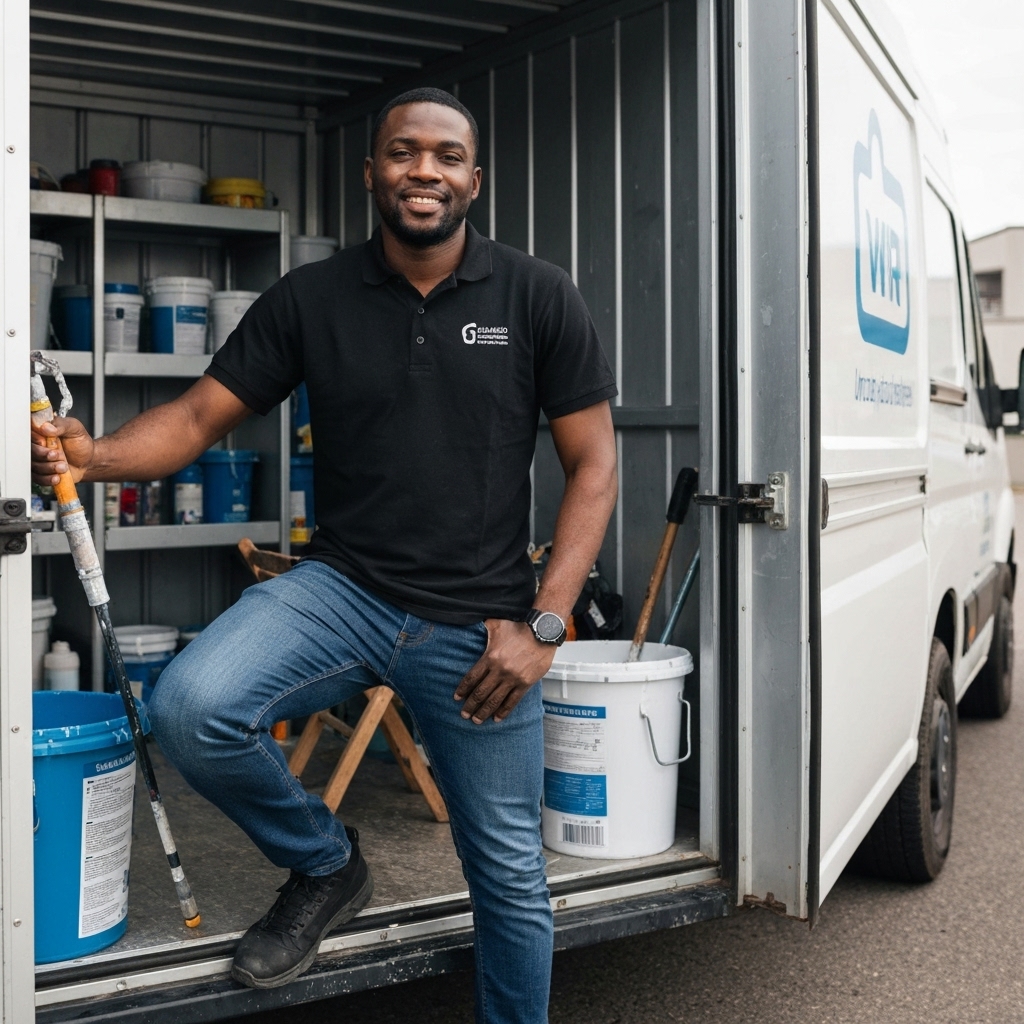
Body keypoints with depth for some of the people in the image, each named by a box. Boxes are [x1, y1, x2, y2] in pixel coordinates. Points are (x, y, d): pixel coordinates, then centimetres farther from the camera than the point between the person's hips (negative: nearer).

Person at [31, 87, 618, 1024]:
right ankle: (325, 866, 4)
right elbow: (198, 418, 2)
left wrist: (543, 627, -11)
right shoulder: (309, 299, 2)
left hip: (477, 623, -1)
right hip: (343, 588, 1)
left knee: (510, 873, 6)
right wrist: (93, 455, -20)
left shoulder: (538, 298, -2)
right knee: (190, 709, -25)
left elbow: (593, 465, -1)